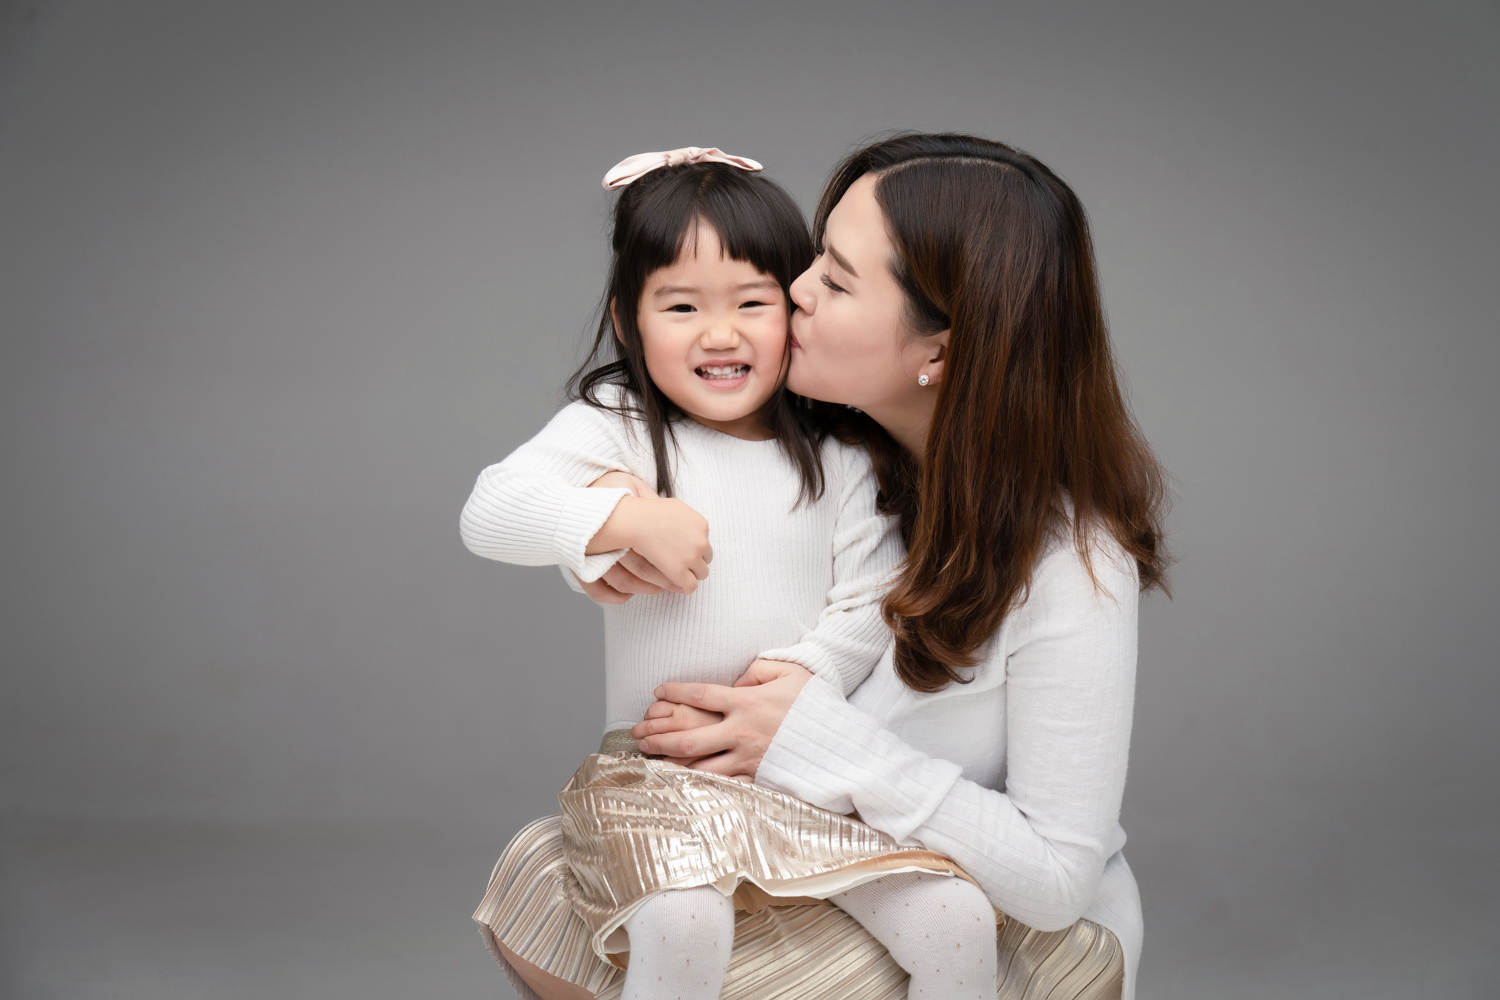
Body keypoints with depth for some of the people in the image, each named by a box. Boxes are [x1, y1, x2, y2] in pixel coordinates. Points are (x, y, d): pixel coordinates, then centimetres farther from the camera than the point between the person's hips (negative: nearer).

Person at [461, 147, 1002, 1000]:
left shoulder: (837, 456, 6)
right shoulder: (615, 430, 0)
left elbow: (871, 602, 0)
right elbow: (489, 514, -13)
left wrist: (797, 676, -17)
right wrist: (629, 518, -23)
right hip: (659, 767, -3)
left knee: (960, 921, -16)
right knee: (684, 925, -33)